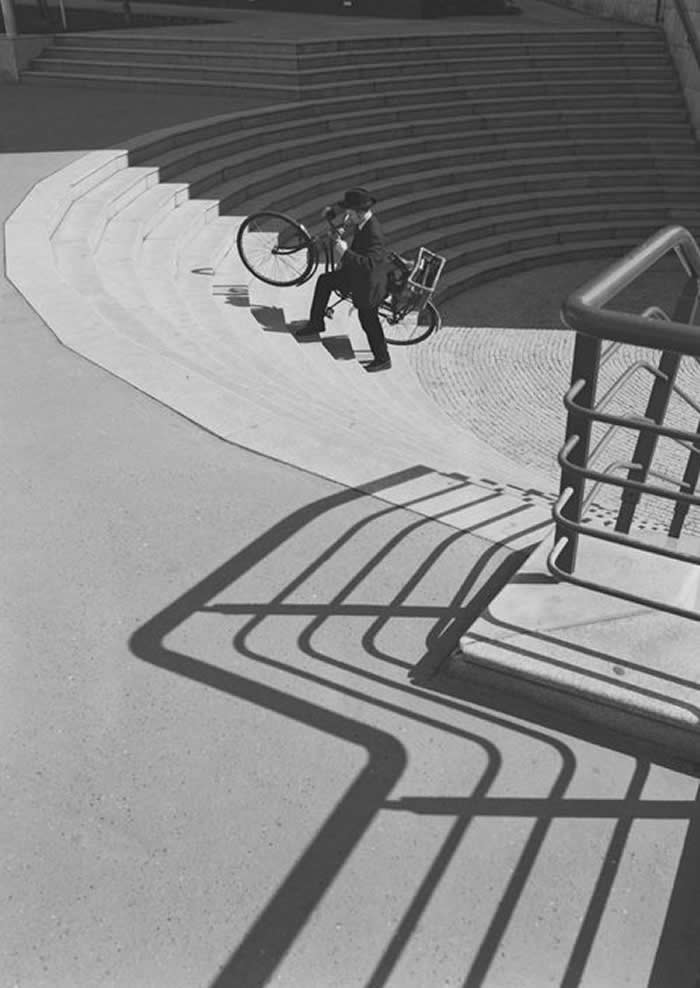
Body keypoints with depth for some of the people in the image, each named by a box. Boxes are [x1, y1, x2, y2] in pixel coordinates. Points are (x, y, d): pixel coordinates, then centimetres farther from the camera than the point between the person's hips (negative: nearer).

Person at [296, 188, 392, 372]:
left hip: (367, 283, -9)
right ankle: (316, 324, 26)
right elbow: (344, 206, 15)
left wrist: (345, 252, -46)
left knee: (369, 322, 6)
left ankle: (382, 360, 26)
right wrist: (332, 210, 3)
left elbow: (369, 264, -45)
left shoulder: (373, 234, -35)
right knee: (324, 281, 12)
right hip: (355, 273, 9)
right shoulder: (362, 219, -9)